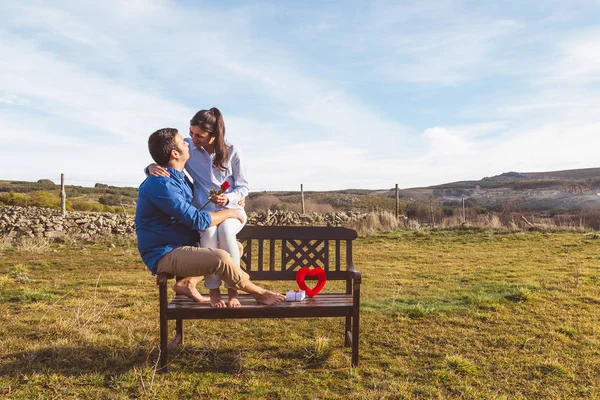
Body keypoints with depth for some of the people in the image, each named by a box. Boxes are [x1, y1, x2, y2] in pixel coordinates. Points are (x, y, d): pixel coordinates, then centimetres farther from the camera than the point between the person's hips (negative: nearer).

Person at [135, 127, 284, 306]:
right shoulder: (160, 184, -22)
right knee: (221, 258, -30)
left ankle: (188, 282, -2)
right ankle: (259, 293, -5)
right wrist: (229, 212, -10)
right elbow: (197, 220, -25)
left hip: (184, 247, 10)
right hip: (165, 255, -10)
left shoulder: (180, 177, 10)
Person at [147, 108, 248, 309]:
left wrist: (228, 198, -20)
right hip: (204, 211, 1)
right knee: (209, 232, -36)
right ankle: (213, 290, -23)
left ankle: (232, 289, -24)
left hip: (231, 208, 0)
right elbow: (166, 163, 5)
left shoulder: (232, 152, -4)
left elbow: (243, 187, 2)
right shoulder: (188, 147, -1)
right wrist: (152, 167, -20)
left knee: (225, 231, -37)